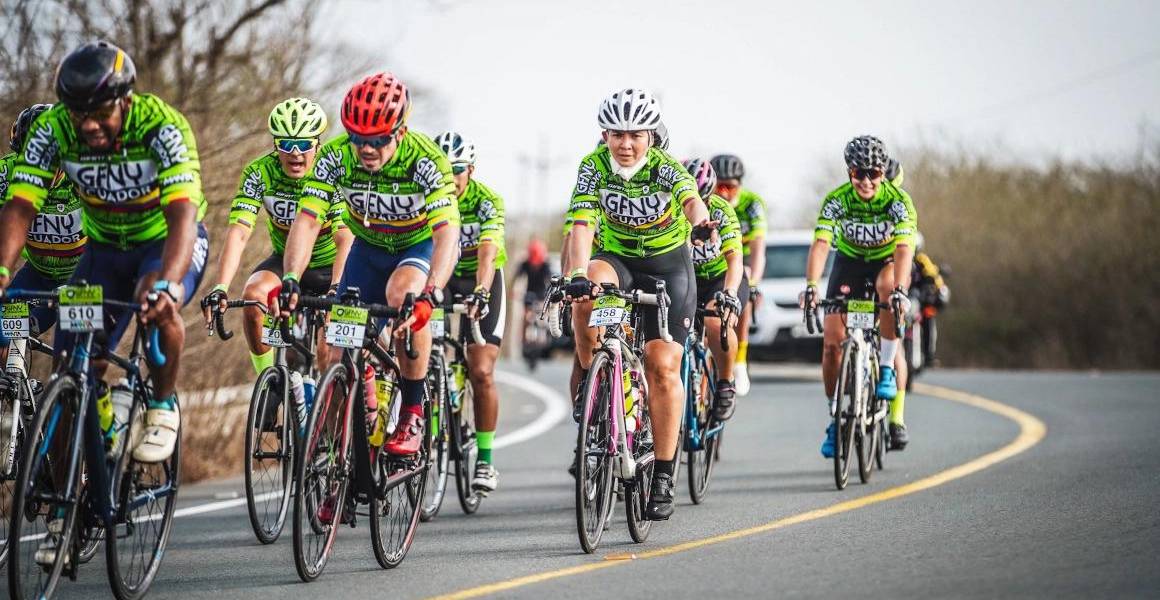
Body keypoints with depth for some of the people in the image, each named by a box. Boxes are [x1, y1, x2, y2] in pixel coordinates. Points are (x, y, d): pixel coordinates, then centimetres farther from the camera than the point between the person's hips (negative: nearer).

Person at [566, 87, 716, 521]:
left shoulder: (664, 168, -23)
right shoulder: (594, 168, -18)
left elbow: (691, 199, -44)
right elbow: (582, 225, -29)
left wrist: (701, 224, -68)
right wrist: (578, 275, -47)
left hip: (668, 263, -1)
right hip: (617, 258, 1)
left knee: (662, 367, -10)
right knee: (587, 296, -35)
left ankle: (664, 476, -1)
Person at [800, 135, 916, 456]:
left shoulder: (899, 201, -27)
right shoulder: (836, 200, -23)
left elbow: (904, 248, -38)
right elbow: (821, 243, -33)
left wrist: (899, 290, -55)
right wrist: (811, 285, -50)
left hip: (887, 261, -1)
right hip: (850, 261, 1)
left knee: (889, 289, -38)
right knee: (832, 343, -10)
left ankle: (887, 369, -23)